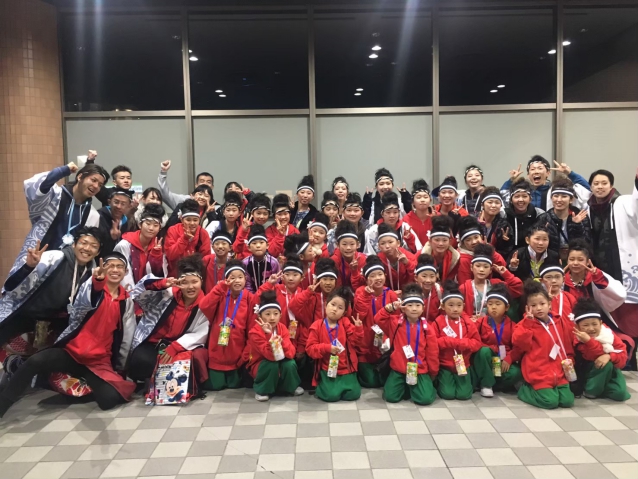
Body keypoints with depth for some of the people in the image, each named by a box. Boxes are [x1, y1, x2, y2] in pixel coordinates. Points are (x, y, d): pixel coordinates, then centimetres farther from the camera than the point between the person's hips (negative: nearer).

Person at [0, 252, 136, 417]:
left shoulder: (127, 301, 9)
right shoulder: (90, 286, 2)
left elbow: (126, 339, 13)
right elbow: (81, 308, -23)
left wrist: (120, 369, 11)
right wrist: (97, 281, -42)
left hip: (100, 362, 1)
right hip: (71, 352, -1)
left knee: (109, 400, -25)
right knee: (35, 361, -31)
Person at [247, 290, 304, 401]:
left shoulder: (282, 328, -12)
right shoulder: (255, 332, -25)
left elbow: (291, 353, -21)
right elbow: (271, 356, -32)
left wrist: (281, 342, -39)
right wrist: (270, 336, -45)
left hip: (279, 362, 4)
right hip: (259, 365, -4)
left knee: (290, 364, -27)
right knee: (272, 365, -35)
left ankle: (291, 387, 4)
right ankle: (262, 390, -9)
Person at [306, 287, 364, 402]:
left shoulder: (346, 323, 3)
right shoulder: (317, 326, -4)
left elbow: (354, 342, -1)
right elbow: (310, 348, -7)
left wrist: (358, 328, -17)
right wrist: (327, 348, -19)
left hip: (346, 369, 3)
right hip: (327, 370, -3)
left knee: (353, 394, -10)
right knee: (331, 395, -20)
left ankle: (343, 385, 21)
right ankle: (321, 386, 13)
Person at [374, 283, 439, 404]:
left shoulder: (426, 328, -4)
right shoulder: (396, 323, -3)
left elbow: (432, 352, 2)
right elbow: (378, 319, -10)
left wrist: (433, 373, 8)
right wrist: (390, 308, -23)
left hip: (420, 370, 0)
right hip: (398, 369, 1)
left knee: (425, 399, -16)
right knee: (390, 397, -10)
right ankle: (404, 387, 20)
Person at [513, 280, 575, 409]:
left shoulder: (560, 322, 9)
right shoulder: (527, 324, -5)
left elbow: (568, 344, 19)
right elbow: (519, 343, -21)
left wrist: (569, 361, 6)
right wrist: (528, 322, -22)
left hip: (559, 372, 5)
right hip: (539, 374, -5)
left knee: (567, 401, -7)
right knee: (550, 401, -17)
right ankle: (525, 389, 8)